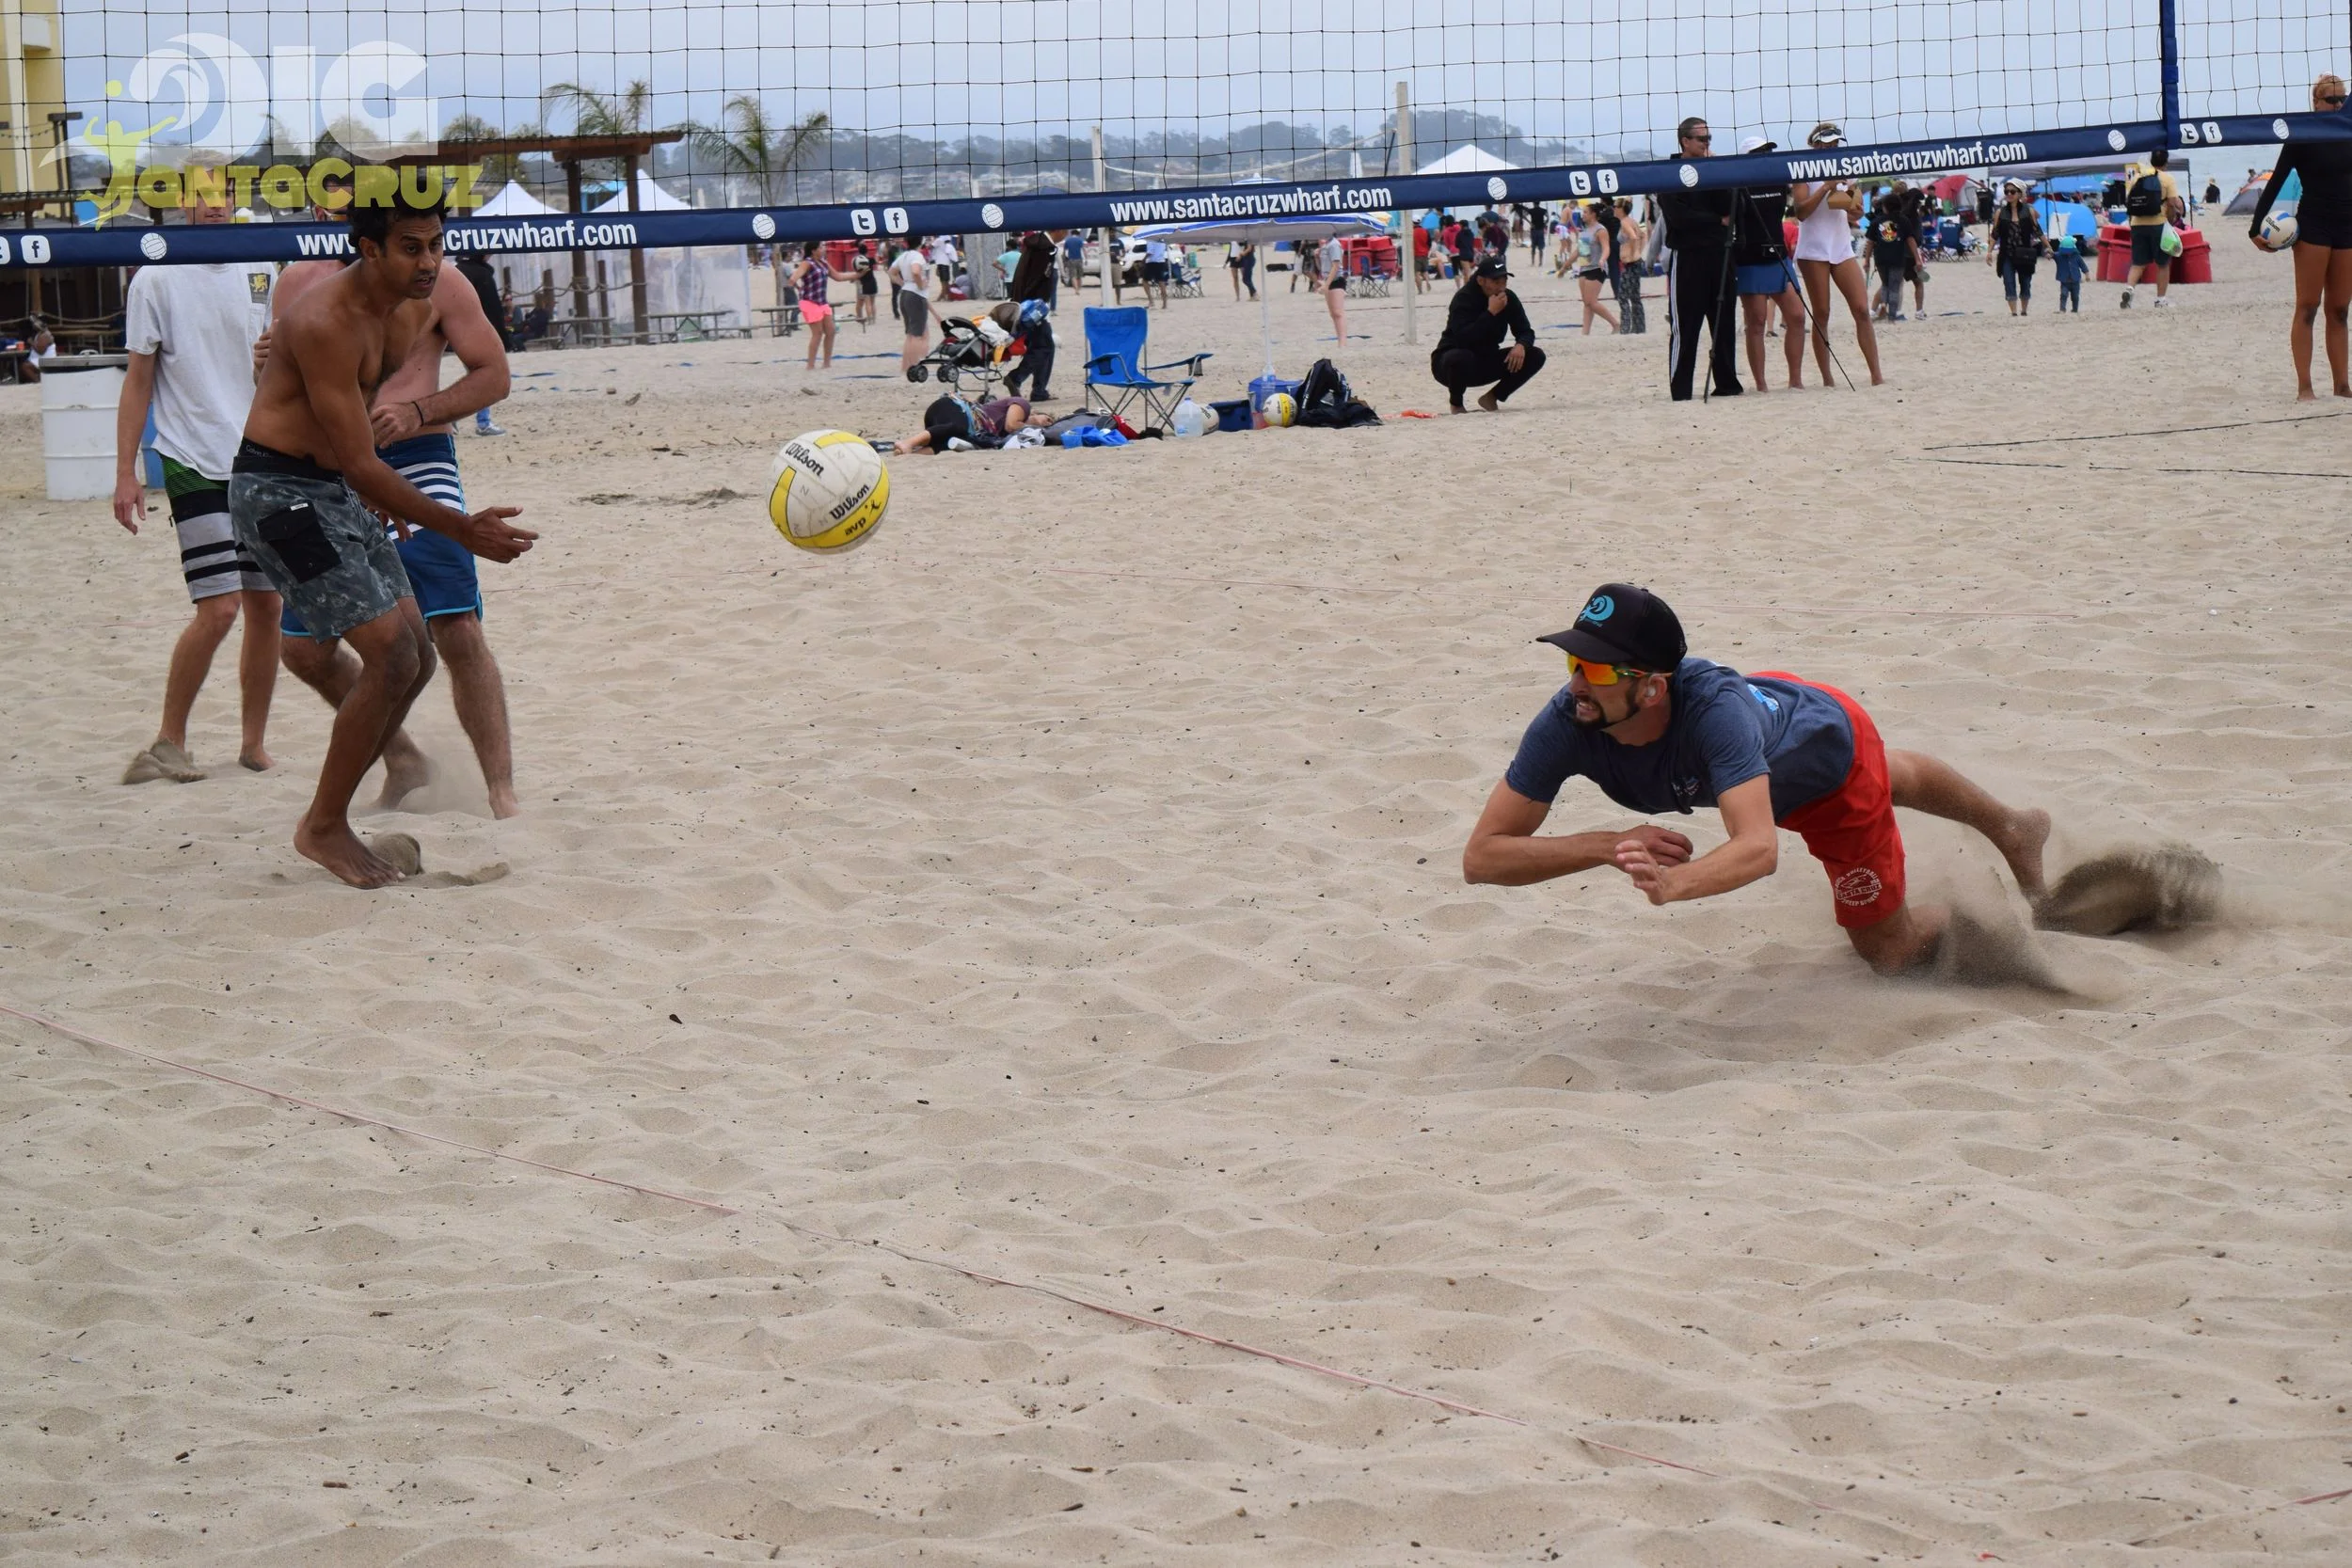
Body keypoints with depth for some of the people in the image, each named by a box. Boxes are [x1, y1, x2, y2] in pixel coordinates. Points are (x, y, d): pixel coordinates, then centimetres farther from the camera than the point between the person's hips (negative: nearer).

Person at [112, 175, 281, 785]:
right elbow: (138, 380, -1)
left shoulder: (259, 273, 9)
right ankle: (168, 743, 1)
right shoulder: (156, 280, -3)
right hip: (195, 463, -5)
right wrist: (126, 472, -5)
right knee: (219, 608, -12)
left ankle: (254, 742, 15)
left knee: (267, 605, 4)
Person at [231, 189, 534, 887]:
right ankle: (322, 829, -2)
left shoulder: (419, 308, 1)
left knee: (415, 658, 8)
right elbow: (361, 466, -26)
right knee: (391, 655, -16)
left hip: (334, 490, 9)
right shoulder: (326, 323, -26)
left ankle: (331, 815, 21)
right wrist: (460, 528, -25)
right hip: (278, 491, -9)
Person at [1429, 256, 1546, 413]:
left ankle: (1492, 398, 4)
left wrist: (1521, 346, -23)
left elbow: (1526, 332, 1)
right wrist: (1491, 312, -36)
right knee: (1460, 359, -42)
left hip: (1487, 362, 6)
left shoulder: (1509, 298, -4)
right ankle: (1455, 403, -10)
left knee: (1536, 357, -8)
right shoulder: (1464, 298, -22)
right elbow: (1462, 338, -35)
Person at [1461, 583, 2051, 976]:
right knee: (1896, 780, 37)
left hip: (1827, 737, -5)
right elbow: (1480, 857, -41)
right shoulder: (1566, 724, -39)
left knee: (1889, 950, 14)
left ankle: (2011, 832, 40)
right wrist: (1608, 846, -54)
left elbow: (1760, 849, -62)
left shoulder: (1713, 711, -51)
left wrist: (1671, 883, -81)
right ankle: (2014, 829, 68)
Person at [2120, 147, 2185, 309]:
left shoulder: (2135, 177, 8)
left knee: (2138, 263, 7)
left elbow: (2128, 202, 8)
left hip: (2137, 225, 3)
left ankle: (2128, 288, -18)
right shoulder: (2166, 179, -3)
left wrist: (2131, 222, 17)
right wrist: (2172, 220, 4)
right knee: (2163, 264, 10)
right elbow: (2173, 204, -10)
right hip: (2158, 224, -3)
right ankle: (2161, 299, 11)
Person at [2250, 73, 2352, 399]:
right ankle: (2304, 387, -7)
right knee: (2307, 308, -6)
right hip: (2313, 228, -5)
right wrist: (2257, 227, -13)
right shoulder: (2302, 138, -5)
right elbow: (2275, 183, -6)